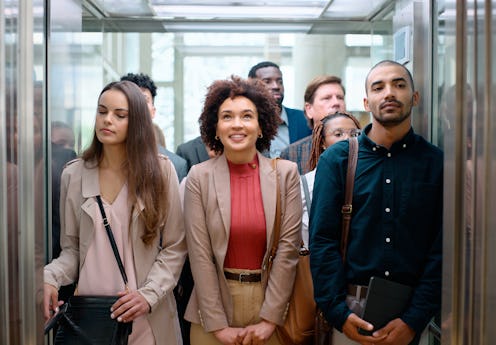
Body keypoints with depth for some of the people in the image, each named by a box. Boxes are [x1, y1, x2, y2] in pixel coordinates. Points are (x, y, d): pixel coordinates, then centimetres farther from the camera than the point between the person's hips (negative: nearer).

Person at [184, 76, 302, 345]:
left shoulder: (285, 173, -5)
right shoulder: (199, 177, -6)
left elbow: (288, 245, -7)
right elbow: (200, 254, -8)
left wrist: (269, 319, -11)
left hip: (271, 298, 1)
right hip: (215, 300, 0)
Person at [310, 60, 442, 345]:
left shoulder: (437, 162, -1)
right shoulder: (336, 159, -1)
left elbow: (442, 247, -4)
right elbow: (322, 239, -5)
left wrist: (414, 320, -10)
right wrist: (338, 311, -13)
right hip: (350, 306, 0)